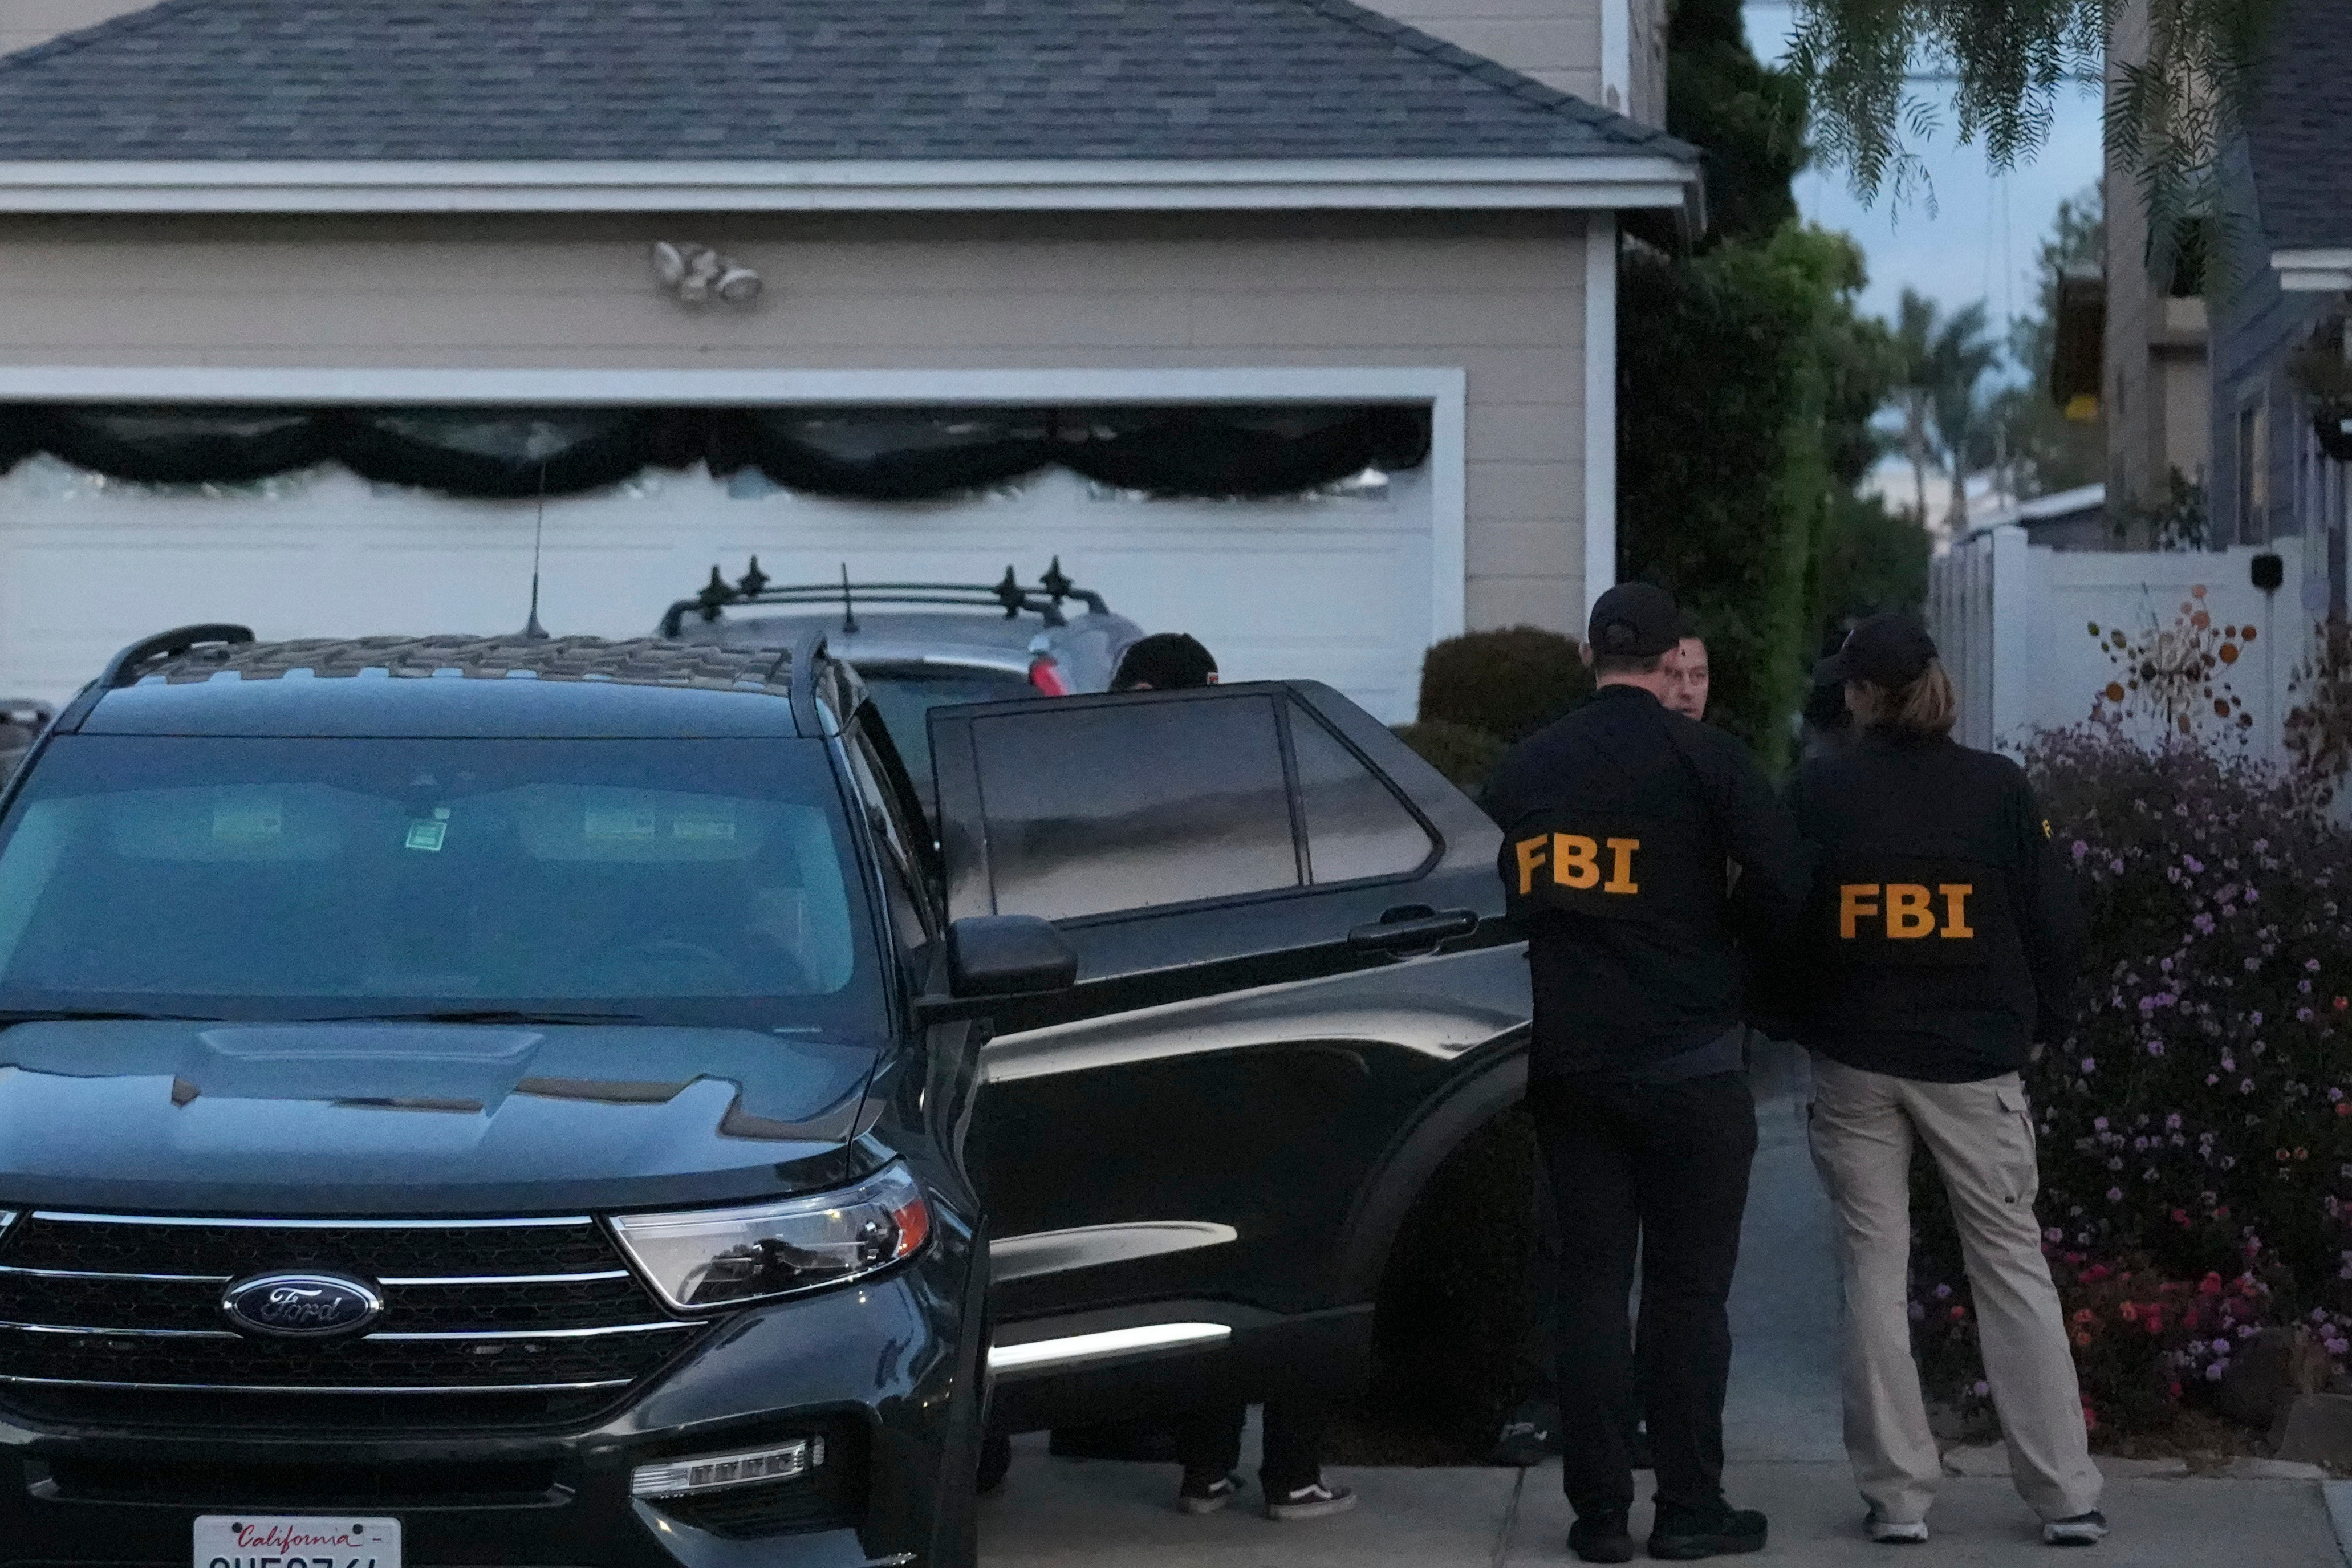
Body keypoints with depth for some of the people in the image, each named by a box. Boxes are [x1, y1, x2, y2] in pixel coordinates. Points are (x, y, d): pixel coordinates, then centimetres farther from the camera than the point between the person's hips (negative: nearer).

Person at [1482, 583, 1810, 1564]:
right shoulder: (1704, 759, -7)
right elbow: (1783, 883, -15)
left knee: (1590, 1281, 7)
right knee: (1687, 1286, 3)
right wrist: (1714, 938, 4)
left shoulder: (1522, 770, 7)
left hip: (1565, 1065, 4)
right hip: (1686, 1062, -4)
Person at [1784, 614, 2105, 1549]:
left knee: (1873, 1270, 7)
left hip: (1854, 1064, 0)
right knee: (2013, 1268, 7)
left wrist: (1798, 1020, 17)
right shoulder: (1998, 790, -5)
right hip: (1976, 1065, 0)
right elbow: (2055, 925, -3)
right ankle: (2065, 1497, 6)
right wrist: (2036, 1024, 13)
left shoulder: (1817, 794, -5)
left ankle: (1897, 1497, 6)